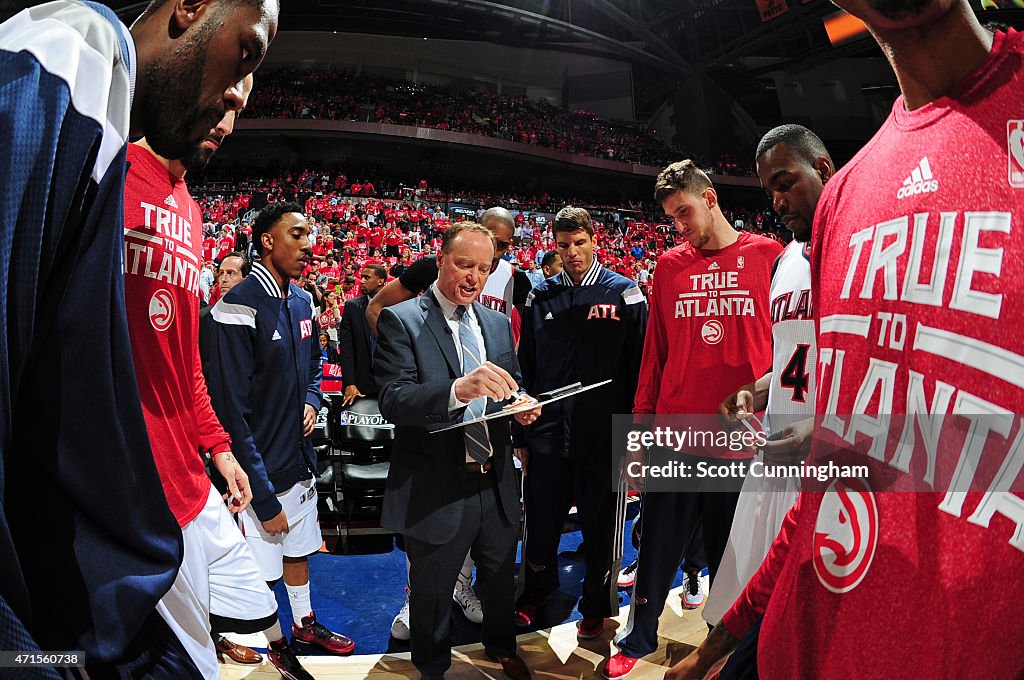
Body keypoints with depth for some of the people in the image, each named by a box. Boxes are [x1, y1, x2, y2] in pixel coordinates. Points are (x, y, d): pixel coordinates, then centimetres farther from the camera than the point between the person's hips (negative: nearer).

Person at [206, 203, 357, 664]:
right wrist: (264, 498, -20)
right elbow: (232, 412, -21)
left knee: (298, 549, 24)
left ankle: (305, 624, 44)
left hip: (299, 460, 8)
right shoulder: (239, 308, -20)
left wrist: (311, 401, 0)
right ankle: (270, 648, 29)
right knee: (261, 572, 7)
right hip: (261, 471, -7)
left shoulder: (301, 302, 5)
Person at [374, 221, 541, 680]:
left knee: (500, 578, 25)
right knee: (432, 592, 16)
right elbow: (393, 401, -23)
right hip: (436, 488, -5)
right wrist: (458, 389, -40)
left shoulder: (497, 323, 7)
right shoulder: (400, 320, -11)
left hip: (495, 483, 5)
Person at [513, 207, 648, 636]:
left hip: (604, 438, -2)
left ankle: (596, 605, 34)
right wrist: (522, 435, 7)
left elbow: (640, 369, -2)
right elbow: (526, 371, 9)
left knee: (600, 529, 11)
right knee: (541, 524, 13)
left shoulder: (624, 294, -1)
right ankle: (537, 590, 40)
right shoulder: (540, 298, 7)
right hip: (548, 436, 3)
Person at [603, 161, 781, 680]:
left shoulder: (769, 257, 0)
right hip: (674, 436, 2)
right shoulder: (670, 266, 8)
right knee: (657, 551, 13)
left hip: (743, 441, -2)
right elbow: (656, 353, 9)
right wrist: (641, 427, 7)